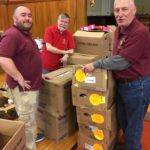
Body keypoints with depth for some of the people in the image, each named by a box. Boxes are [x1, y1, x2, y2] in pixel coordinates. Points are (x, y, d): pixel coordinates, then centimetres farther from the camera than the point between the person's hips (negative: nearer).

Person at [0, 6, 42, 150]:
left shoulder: (26, 34, 13)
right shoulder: (12, 34, -20)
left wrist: (37, 74, 21)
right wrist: (19, 78, -27)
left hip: (33, 84, 10)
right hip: (23, 87, -10)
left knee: (31, 119, 24)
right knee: (27, 121, 2)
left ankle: (32, 137, 42)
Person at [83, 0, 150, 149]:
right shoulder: (119, 30, 5)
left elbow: (122, 62, -27)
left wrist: (96, 64, -21)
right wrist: (103, 63, 5)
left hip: (137, 85, -9)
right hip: (121, 84, 9)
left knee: (133, 124, 11)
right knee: (122, 120, 24)